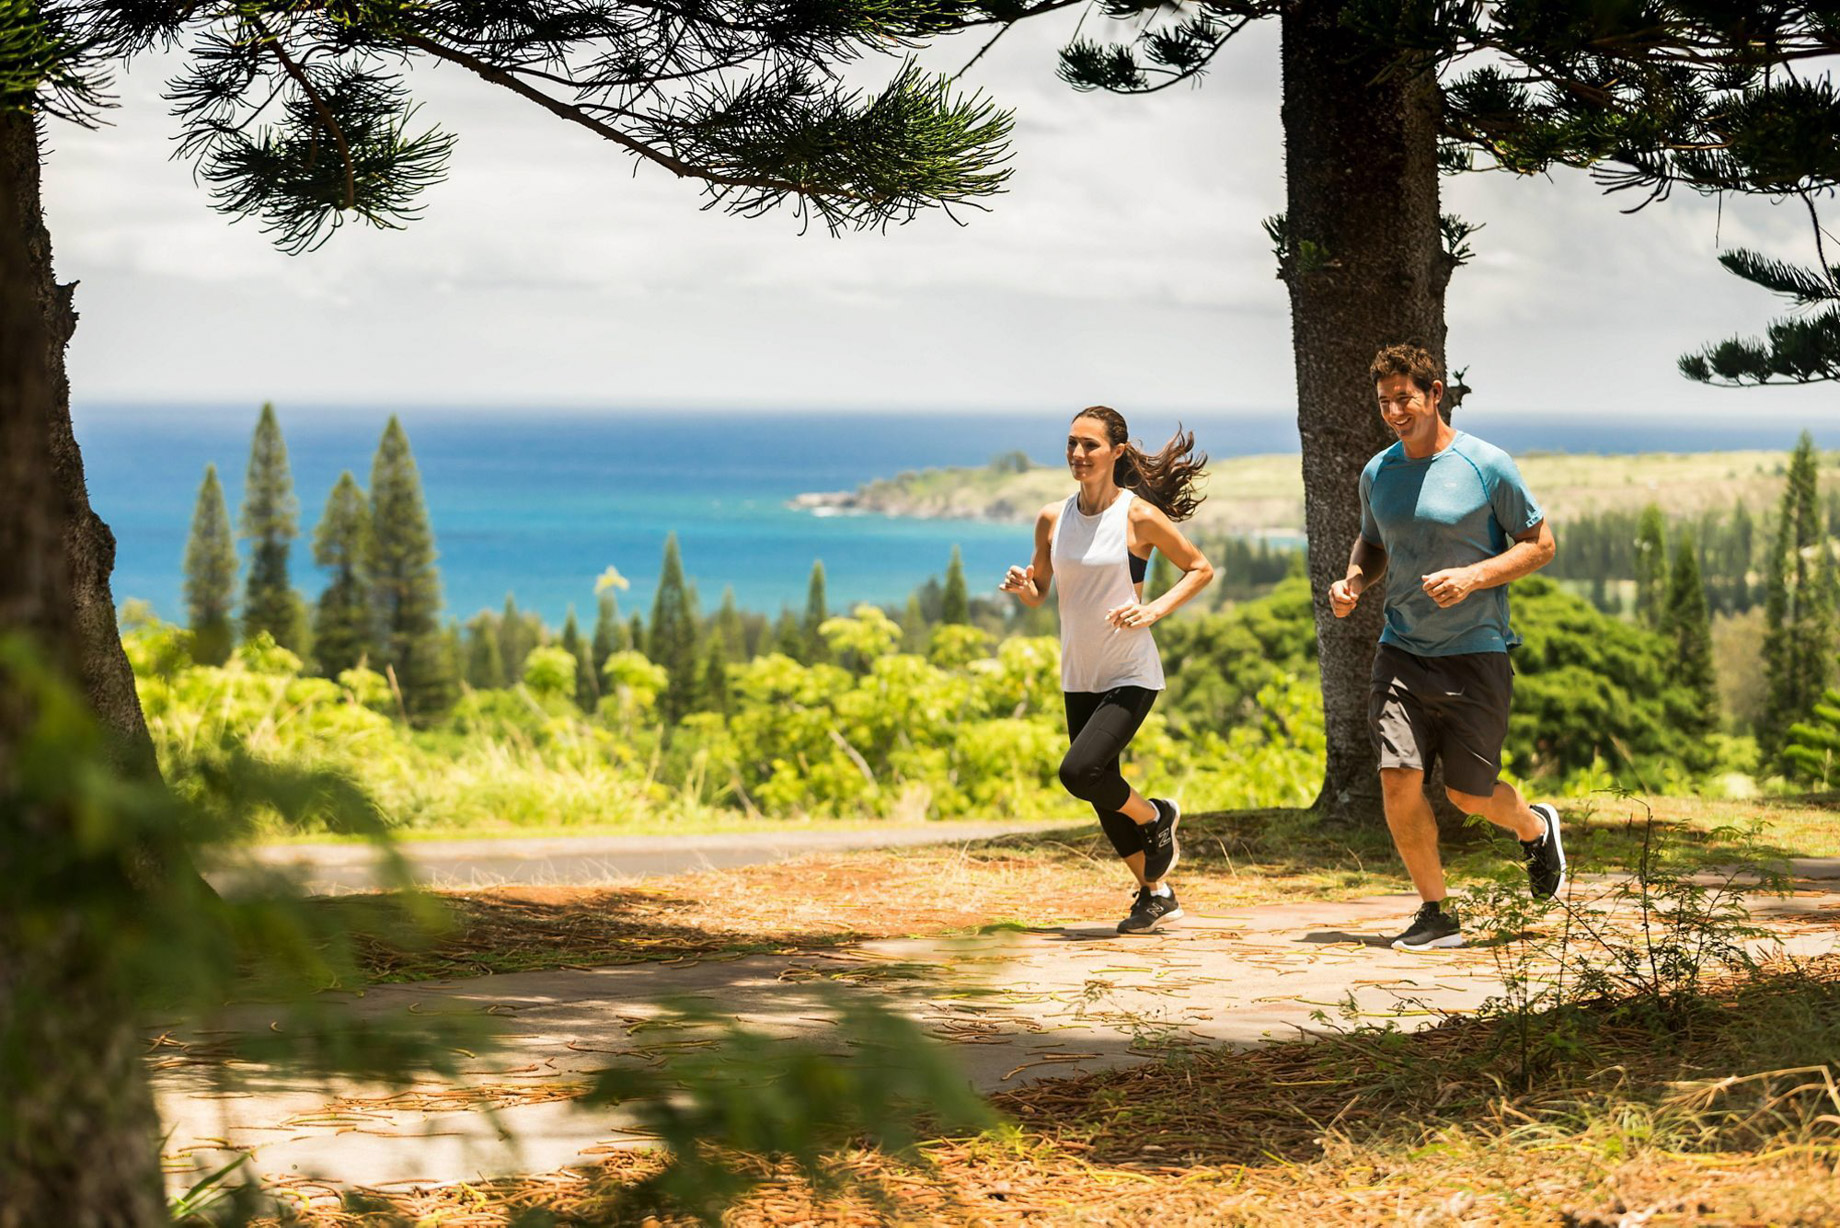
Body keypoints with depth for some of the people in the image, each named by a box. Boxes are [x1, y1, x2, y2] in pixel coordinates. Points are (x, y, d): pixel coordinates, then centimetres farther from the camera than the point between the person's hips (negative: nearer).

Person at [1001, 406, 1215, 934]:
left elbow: (1201, 569, 0)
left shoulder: (1139, 516, -11)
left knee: (1080, 772, -22)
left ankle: (1156, 818, 8)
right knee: (1103, 796, 10)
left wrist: (1155, 609, -14)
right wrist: (1020, 586, -11)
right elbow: (1038, 594, 12)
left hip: (1131, 674, -6)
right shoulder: (1052, 518, 2)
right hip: (1080, 677, 6)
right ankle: (1156, 893, 28)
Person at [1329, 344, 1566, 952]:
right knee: (1398, 779, -11)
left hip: (1475, 653, -4)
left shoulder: (1487, 466, -8)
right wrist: (1353, 582, 2)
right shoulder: (1377, 474, 6)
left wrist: (1472, 577, -16)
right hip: (1402, 651, 4)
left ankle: (1536, 829, 38)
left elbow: (1540, 544, -2)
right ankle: (1435, 913, 4)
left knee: (1469, 794, 2)